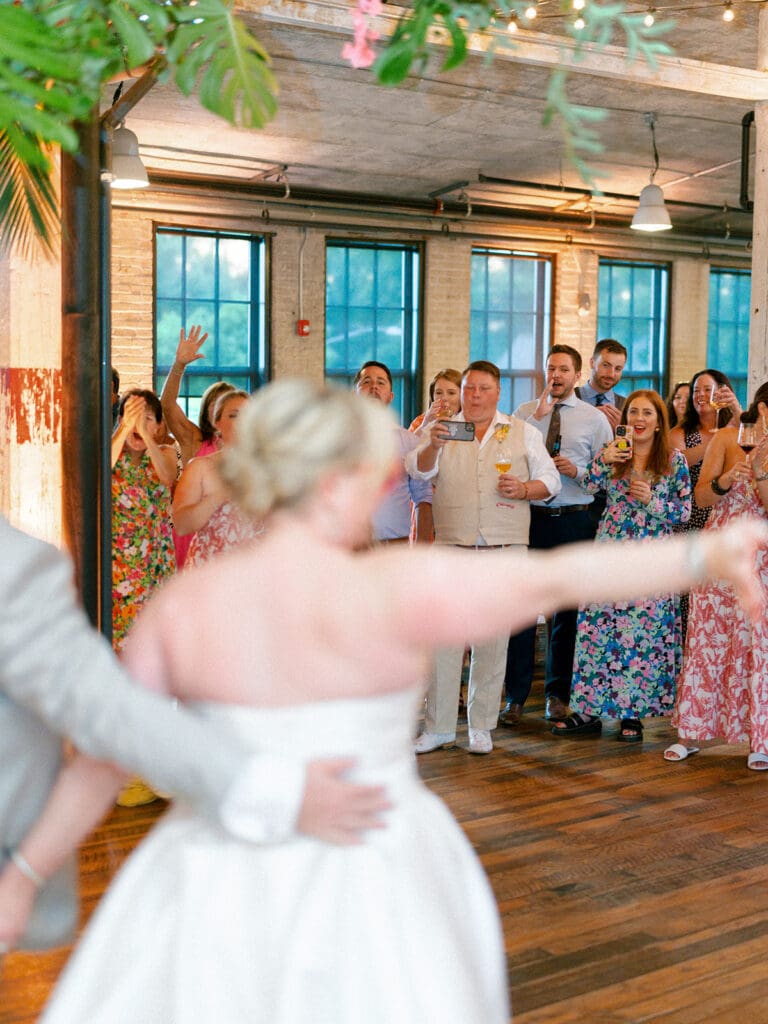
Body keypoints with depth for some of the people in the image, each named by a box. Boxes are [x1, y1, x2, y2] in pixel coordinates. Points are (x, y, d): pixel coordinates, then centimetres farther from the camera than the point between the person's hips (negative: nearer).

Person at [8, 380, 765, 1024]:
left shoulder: (183, 604, -6)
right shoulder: (392, 590, -18)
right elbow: (559, 576, -19)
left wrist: (26, 874, 12)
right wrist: (705, 554, -14)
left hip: (221, 878, 3)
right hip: (367, 871, -3)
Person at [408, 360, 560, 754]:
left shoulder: (523, 433, 11)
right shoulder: (442, 430, 11)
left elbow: (550, 479, 11)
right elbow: (419, 470, -5)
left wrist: (525, 490, -10)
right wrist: (433, 446, -26)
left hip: (504, 549, 0)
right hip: (452, 545, 0)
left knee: (492, 639, 4)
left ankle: (482, 726, 15)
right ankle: (438, 725, 6)